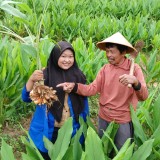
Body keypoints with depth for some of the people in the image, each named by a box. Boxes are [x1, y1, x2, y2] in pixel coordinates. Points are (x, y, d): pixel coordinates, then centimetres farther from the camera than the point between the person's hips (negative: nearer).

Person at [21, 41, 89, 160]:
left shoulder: (78, 76, -1)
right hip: (48, 131, -2)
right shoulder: (46, 75, -8)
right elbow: (27, 98, -11)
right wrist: (32, 80, -28)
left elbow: (84, 102, 6)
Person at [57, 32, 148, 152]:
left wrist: (135, 82, -45)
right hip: (103, 118, 4)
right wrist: (74, 86, -23)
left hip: (123, 121, -4)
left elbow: (143, 96, -24)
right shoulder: (105, 68, -2)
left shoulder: (134, 68, -15)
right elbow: (93, 88, -7)